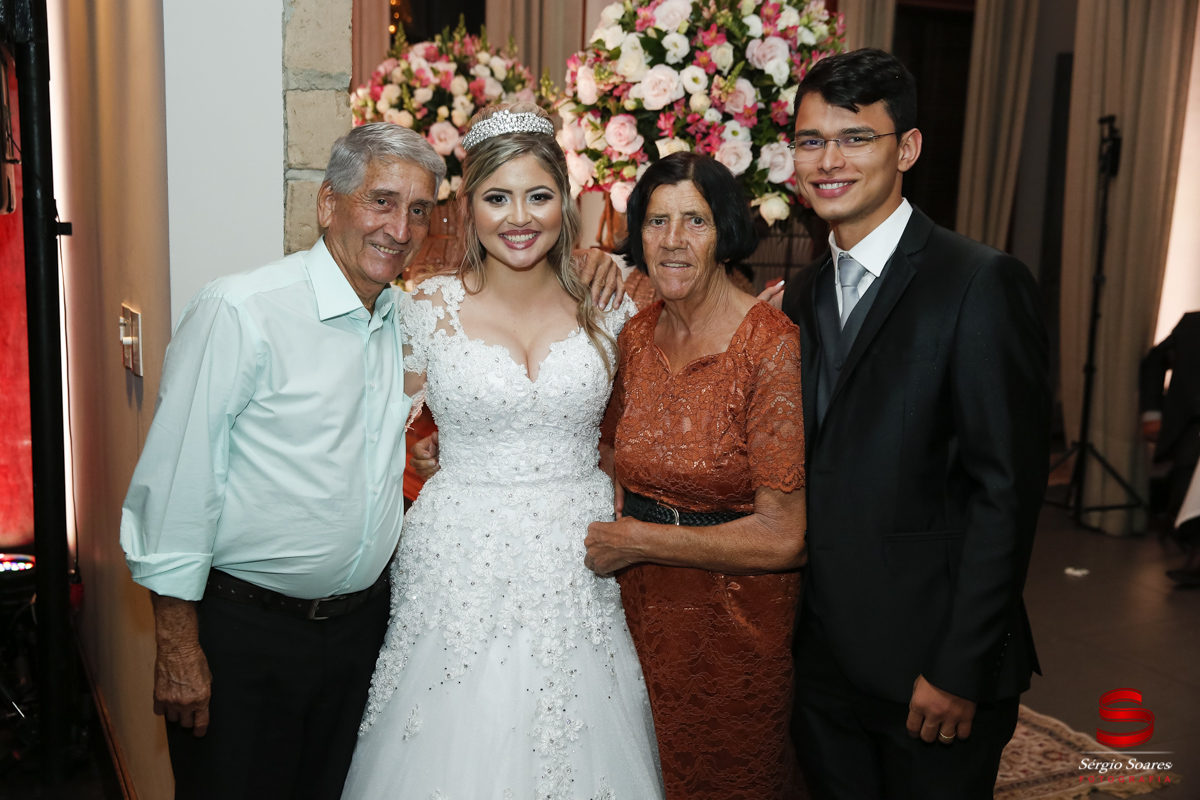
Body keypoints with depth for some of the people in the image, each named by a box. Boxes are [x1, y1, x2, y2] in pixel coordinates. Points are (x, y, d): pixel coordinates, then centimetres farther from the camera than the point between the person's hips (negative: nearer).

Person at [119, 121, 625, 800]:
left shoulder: (408, 318, 4)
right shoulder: (241, 312, -15)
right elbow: (177, 478, -14)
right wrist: (178, 647, -13)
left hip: (362, 619, 6)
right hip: (242, 632, -5)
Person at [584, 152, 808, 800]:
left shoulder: (775, 348, -19)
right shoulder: (635, 336, -1)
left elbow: (782, 539, -20)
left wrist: (634, 539, -16)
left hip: (736, 619, -5)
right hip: (641, 607, 5)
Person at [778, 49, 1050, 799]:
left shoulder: (983, 282, -13)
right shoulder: (802, 295, 9)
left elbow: (1007, 490, -16)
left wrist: (960, 670, -16)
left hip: (930, 662, -6)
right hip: (821, 656, 6)